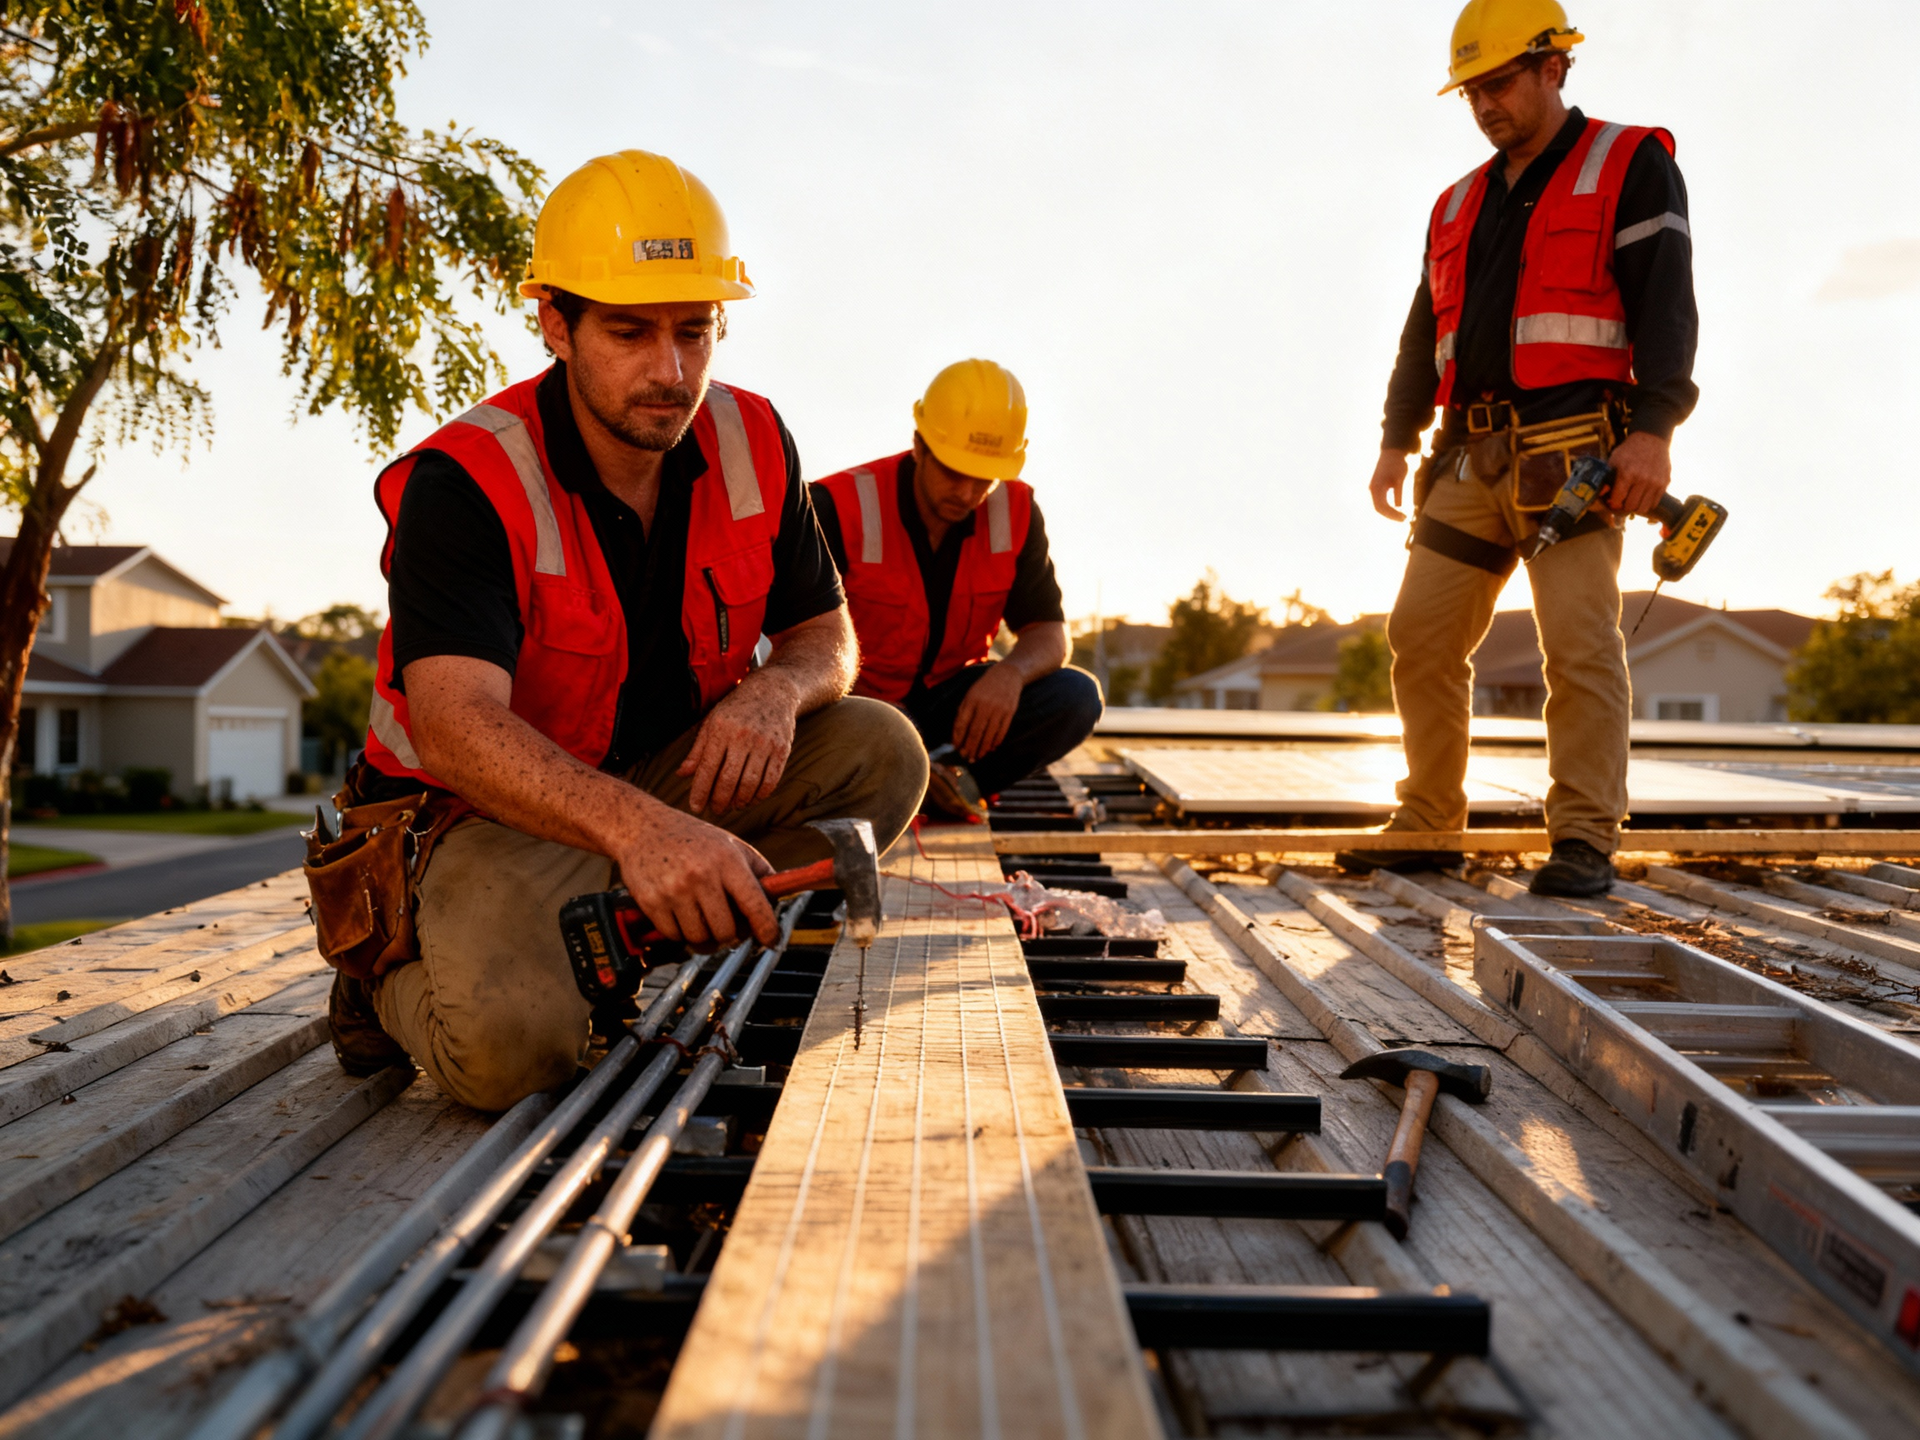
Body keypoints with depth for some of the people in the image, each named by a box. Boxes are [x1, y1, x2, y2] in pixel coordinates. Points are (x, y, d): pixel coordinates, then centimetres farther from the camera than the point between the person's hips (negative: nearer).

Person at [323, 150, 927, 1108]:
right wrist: (632, 827, -56)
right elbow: (455, 727, -37)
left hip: (675, 779, 6)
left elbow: (826, 635, 4)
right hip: (495, 810, -6)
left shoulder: (752, 445, -5)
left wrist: (779, 689, -23)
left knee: (881, 753, -15)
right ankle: (395, 981, 4)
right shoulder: (466, 484, -23)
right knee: (508, 1045, -32)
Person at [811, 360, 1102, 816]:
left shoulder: (1015, 513, -4)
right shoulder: (843, 508, -17)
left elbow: (1049, 633, -2)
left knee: (1076, 698, -21)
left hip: (952, 702, 4)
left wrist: (1011, 673, -27)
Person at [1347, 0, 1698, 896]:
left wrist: (1653, 428, -18)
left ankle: (1586, 841, -9)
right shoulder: (1459, 206, 22)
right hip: (1473, 456, 6)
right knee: (1421, 638, 2)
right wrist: (1398, 439, 9)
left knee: (1580, 641, -14)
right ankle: (1428, 825, 12)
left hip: (1572, 452, -6)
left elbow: (1666, 303, -6)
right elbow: (1424, 333, 21)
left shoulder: (1630, 166, 4)